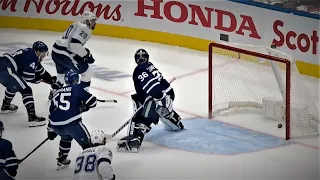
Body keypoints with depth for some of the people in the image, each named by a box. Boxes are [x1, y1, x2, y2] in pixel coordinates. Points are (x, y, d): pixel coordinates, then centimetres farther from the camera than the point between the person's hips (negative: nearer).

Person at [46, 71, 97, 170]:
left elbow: (51, 112, 27)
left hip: (56, 126, 6)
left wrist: (51, 130, 34)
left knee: (66, 137, 36)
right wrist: (84, 106, 22)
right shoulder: (77, 88, 8)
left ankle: (61, 161, 42)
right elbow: (92, 101, 1)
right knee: (86, 143, 8)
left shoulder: (57, 92, 24)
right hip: (72, 123, -6)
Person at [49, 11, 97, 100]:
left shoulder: (76, 25, 18)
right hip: (65, 55, -10)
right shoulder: (85, 29, -11)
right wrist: (87, 54, -15)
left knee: (62, 74, 33)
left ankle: (53, 93, 46)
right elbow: (75, 44, -25)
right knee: (87, 72, 2)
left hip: (56, 52, 10)